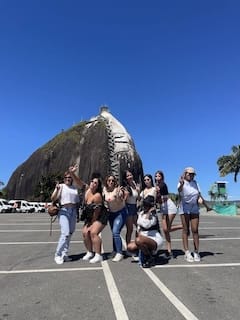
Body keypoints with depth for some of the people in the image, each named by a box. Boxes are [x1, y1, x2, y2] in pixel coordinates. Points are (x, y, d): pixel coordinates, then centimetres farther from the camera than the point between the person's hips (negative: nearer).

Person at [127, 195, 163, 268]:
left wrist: (149, 213, -26)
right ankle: (147, 252, 13)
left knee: (138, 240, -33)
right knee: (130, 247, -10)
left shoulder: (153, 215, -14)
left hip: (155, 240, -7)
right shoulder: (141, 213, 8)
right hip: (145, 238, 8)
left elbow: (146, 225, -33)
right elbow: (139, 226, 18)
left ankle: (150, 259, -8)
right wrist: (138, 233, 1)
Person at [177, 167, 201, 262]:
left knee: (195, 230, 1)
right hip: (185, 208, -4)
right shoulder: (182, 183, -10)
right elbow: (179, 190, -33)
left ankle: (196, 252, 9)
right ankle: (187, 253, 6)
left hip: (194, 208, 4)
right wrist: (181, 184, -55)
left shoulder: (195, 183, 9)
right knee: (185, 230, 0)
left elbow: (199, 194, 18)